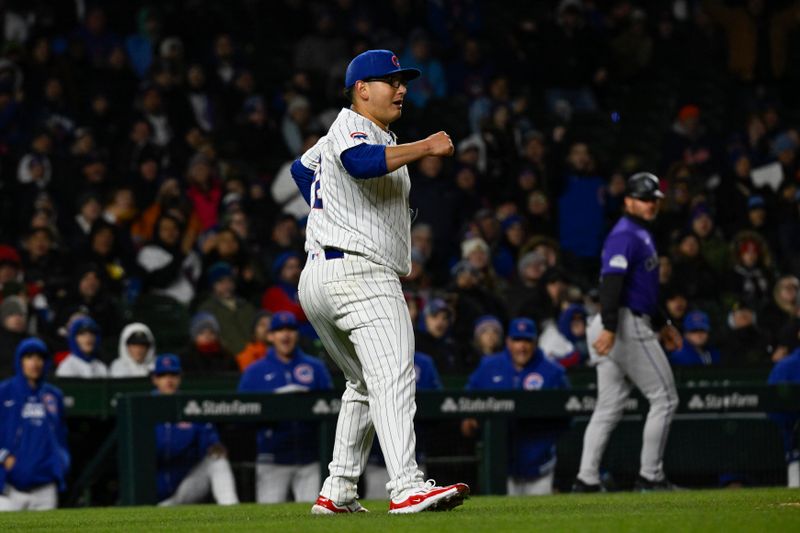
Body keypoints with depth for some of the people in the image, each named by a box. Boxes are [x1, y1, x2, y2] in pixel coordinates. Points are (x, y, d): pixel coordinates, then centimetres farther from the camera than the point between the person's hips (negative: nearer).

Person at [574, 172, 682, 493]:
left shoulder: (640, 234, 21)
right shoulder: (626, 235, -12)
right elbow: (610, 282, -24)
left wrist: (662, 325, 32)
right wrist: (609, 328, -34)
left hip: (615, 329, 10)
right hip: (628, 326, -10)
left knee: (610, 407, 8)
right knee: (664, 398, -3)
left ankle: (586, 479, 4)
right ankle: (650, 476, -2)